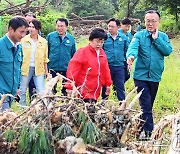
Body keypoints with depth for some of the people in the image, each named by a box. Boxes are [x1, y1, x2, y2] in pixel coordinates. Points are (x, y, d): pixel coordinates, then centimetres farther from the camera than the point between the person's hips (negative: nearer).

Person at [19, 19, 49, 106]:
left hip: (39, 69, 0)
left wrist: (46, 71, 10)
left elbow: (45, 58, 10)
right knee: (22, 91, 8)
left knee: (41, 92, -4)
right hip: (25, 68, 0)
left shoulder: (43, 41, 3)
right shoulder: (23, 40, -1)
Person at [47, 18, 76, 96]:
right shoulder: (50, 36, -1)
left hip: (66, 69, 1)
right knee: (52, 89, 8)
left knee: (66, 90, 9)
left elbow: (74, 54, 11)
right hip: (53, 69, -1)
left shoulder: (71, 38, 4)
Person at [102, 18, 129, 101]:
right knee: (105, 87, 10)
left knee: (120, 87, 2)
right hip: (106, 66, 0)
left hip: (119, 67, 0)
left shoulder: (123, 38, 3)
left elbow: (127, 52, 11)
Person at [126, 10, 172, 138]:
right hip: (141, 75, -3)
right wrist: (131, 56, -43)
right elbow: (133, 47, -21)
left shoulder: (163, 37, 7)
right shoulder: (139, 35, -1)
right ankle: (149, 132, -10)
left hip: (155, 76, 3)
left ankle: (142, 129, 27)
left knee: (148, 105, 13)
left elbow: (168, 51, -9)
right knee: (146, 106, -10)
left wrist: (156, 38, -11)